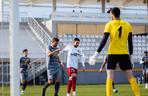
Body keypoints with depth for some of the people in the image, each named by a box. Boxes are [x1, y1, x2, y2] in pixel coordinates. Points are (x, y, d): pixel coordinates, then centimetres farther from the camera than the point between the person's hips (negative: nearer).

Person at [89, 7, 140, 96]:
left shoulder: (110, 25, -2)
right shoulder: (127, 25, 6)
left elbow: (104, 41, -7)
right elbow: (130, 42, 9)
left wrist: (96, 54, -4)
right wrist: (131, 56, 17)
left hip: (112, 53, -2)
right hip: (124, 54, 2)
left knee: (110, 77, -3)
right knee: (131, 77, 5)